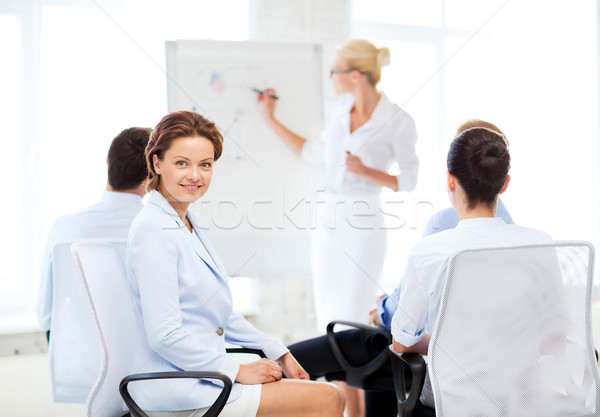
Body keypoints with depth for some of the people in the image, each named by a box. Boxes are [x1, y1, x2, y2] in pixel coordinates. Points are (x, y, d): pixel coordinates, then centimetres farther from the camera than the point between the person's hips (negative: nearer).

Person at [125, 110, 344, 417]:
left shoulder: (188, 224, 14)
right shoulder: (153, 229, -15)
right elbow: (165, 336, -21)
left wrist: (278, 354, 14)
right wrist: (238, 370, -15)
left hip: (203, 375, 9)